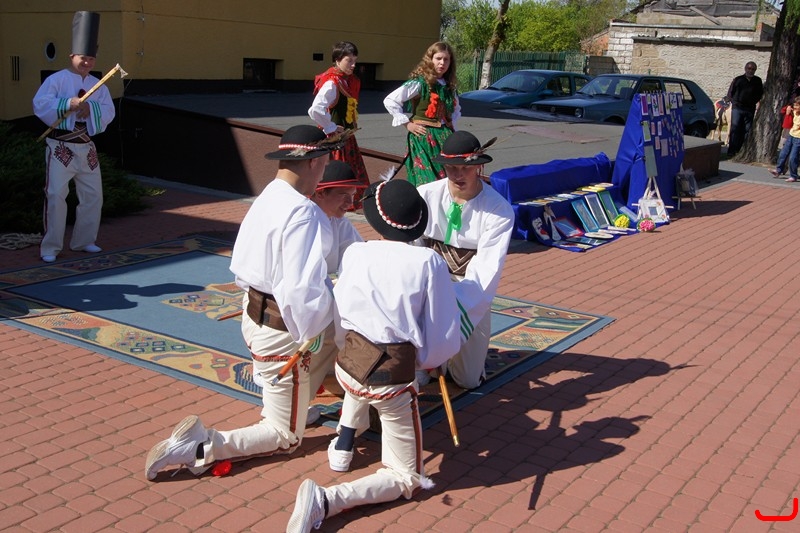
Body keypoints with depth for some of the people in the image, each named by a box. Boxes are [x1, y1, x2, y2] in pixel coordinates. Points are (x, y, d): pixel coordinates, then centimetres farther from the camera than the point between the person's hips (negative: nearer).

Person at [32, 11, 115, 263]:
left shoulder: (99, 86, 10)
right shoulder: (56, 79, -5)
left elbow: (108, 112, -1)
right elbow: (40, 105, -16)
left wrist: (90, 108, -20)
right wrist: (68, 103, -26)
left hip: (87, 148, 6)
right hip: (60, 147, -5)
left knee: (93, 196, 10)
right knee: (56, 195, -9)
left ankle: (84, 240, 26)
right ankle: (50, 247, 0)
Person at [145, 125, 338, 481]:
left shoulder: (265, 201, 3)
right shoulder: (303, 213, -26)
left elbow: (240, 268, 12)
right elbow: (304, 291, -29)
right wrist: (310, 335, -14)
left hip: (256, 314, 9)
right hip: (282, 332, -9)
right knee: (285, 437, 8)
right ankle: (202, 447, -6)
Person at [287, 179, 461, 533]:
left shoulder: (355, 252, -2)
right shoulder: (429, 261, -10)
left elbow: (338, 326, 8)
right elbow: (445, 341, -8)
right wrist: (428, 360, 13)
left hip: (345, 367, 5)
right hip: (393, 382, -4)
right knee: (406, 479, 13)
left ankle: (344, 442, 36)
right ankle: (326, 501, -10)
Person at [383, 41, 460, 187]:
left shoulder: (449, 86, 11)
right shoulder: (419, 83, -9)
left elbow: (456, 109, 31)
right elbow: (390, 101, -14)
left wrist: (451, 125, 14)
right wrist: (407, 124, -11)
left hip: (444, 137, 6)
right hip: (423, 137, -6)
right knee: (427, 183, -8)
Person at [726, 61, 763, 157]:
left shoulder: (758, 81, 11)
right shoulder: (738, 79, 6)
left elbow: (760, 94, 17)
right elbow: (730, 93, 9)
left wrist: (754, 102, 3)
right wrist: (734, 102, -2)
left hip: (750, 109, 2)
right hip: (737, 108, -2)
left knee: (747, 130, 1)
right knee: (735, 129, -6)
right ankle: (732, 150, -5)